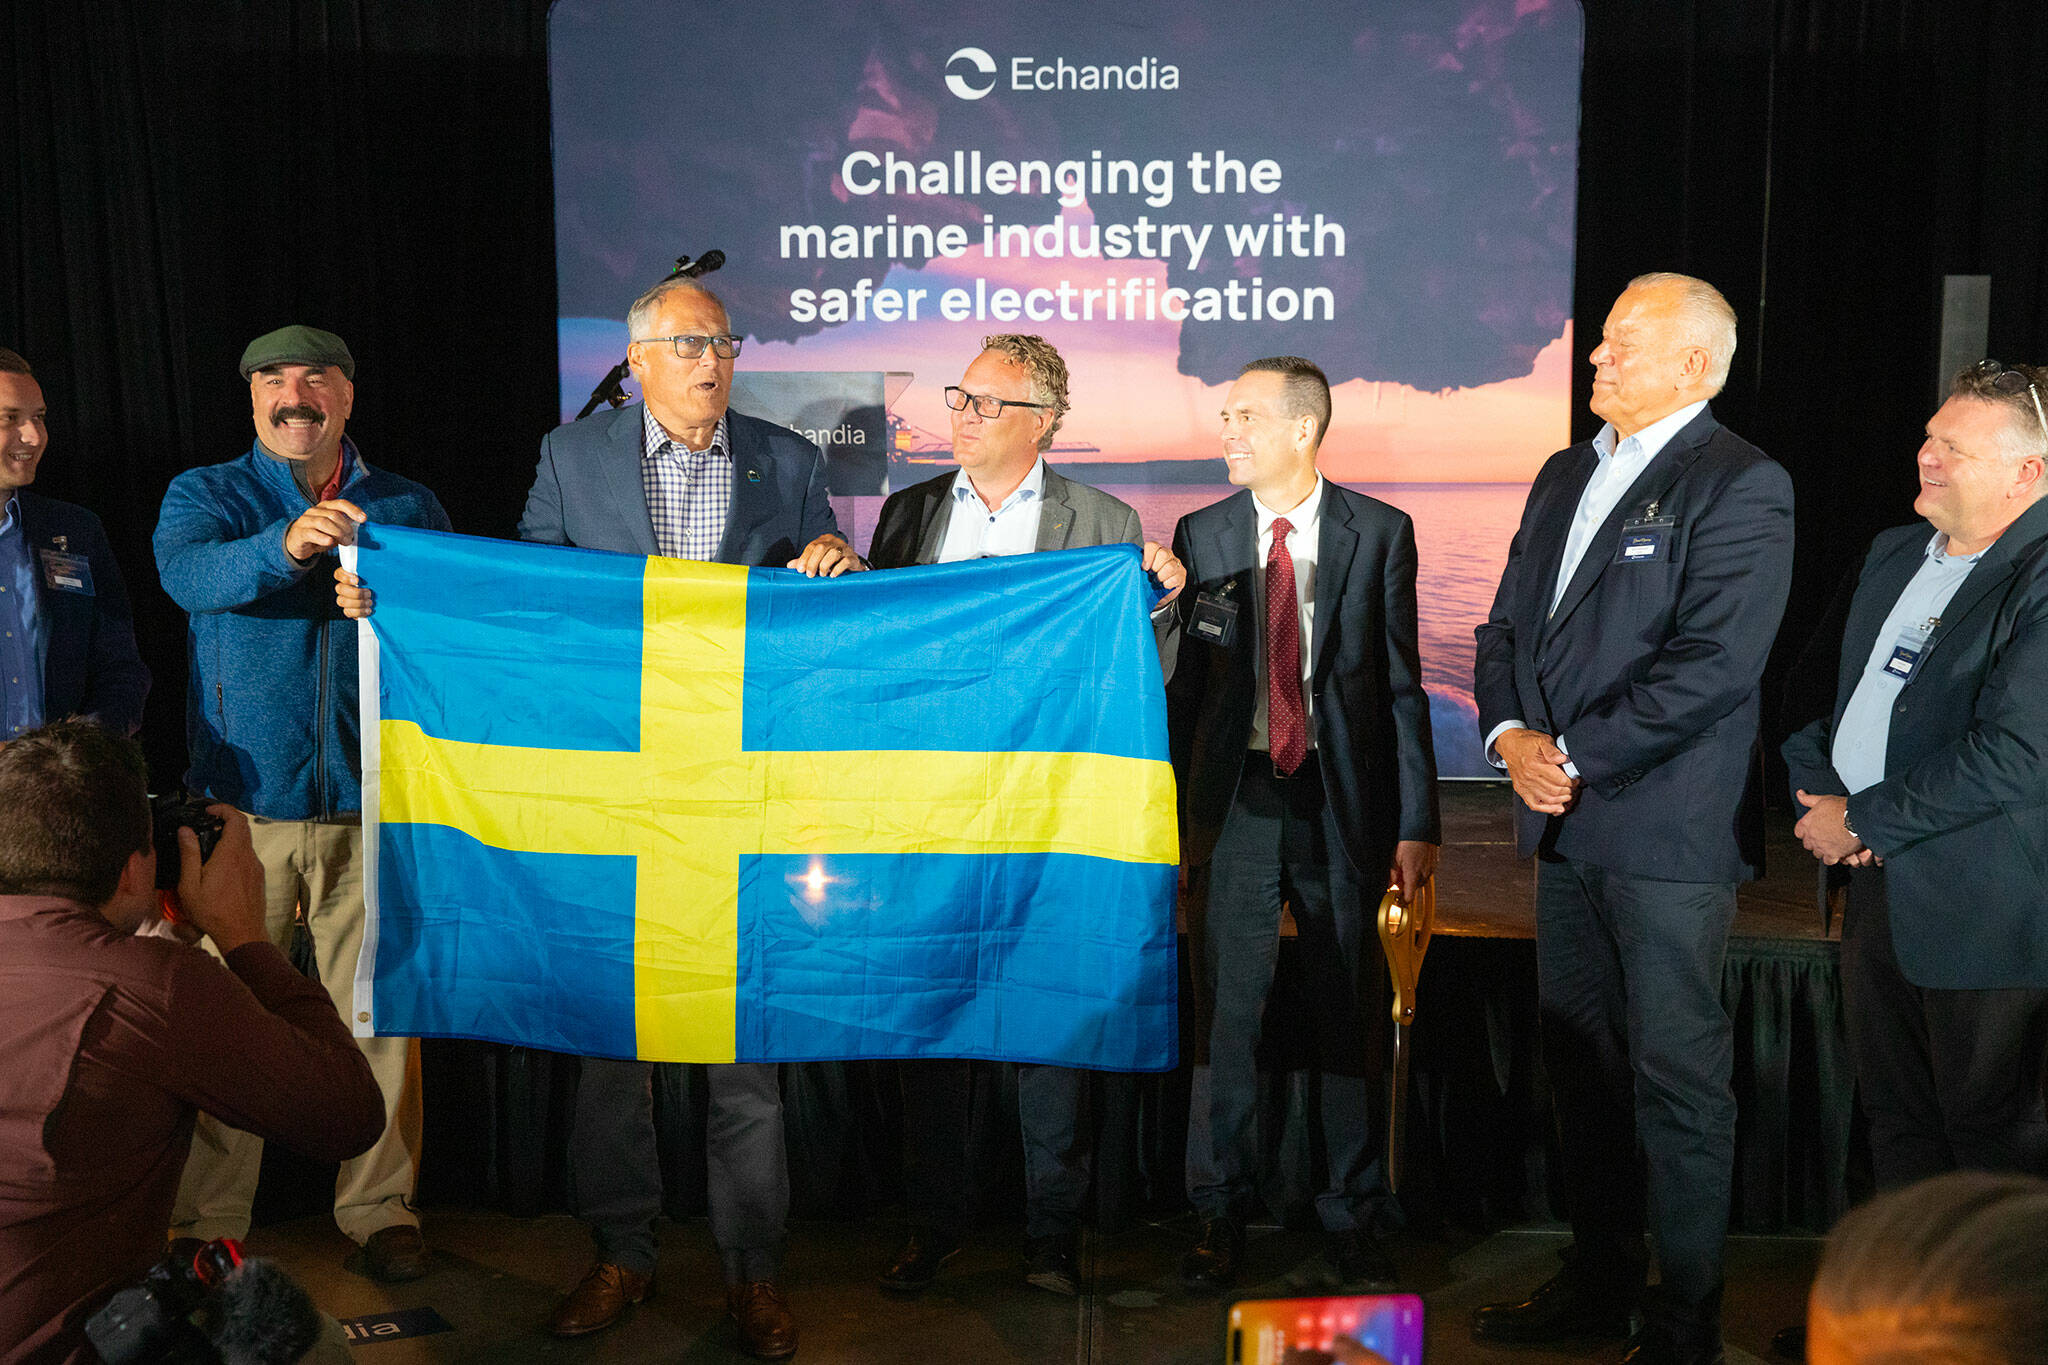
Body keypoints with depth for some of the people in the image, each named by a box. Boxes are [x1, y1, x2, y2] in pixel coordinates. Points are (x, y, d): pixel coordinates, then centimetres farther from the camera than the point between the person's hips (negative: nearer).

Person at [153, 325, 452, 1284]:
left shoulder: (408, 508, 12)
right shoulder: (204, 494, 7)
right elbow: (189, 574, -15)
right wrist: (285, 547, -34)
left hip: (372, 804, 1)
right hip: (243, 804, -1)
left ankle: (380, 1208, 18)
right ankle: (205, 1224, 16)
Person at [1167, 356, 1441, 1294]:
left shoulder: (1379, 532, 2)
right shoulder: (1200, 535, 6)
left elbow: (1402, 682, 2)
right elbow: (1181, 685, 7)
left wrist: (1416, 822, -3)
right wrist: (1165, 818, 3)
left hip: (1342, 803, -1)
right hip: (1235, 801, 1)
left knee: (1350, 1019, 7)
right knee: (1226, 1015, 5)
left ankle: (1351, 1221, 22)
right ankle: (1220, 1216, 19)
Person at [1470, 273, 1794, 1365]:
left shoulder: (1740, 485, -9)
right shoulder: (1566, 476, 15)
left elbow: (1713, 665, -18)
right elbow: (1506, 627, 15)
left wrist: (1575, 757, -16)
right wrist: (1510, 734, -3)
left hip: (1667, 832, -7)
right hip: (1565, 825, 8)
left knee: (1678, 1076, 1)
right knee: (1580, 1060, 15)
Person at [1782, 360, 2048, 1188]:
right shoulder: (1893, 555, 11)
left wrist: (1860, 821, -16)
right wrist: (1817, 793, -2)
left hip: (1980, 909, -8)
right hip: (1876, 888, 8)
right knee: (1894, 1117, 18)